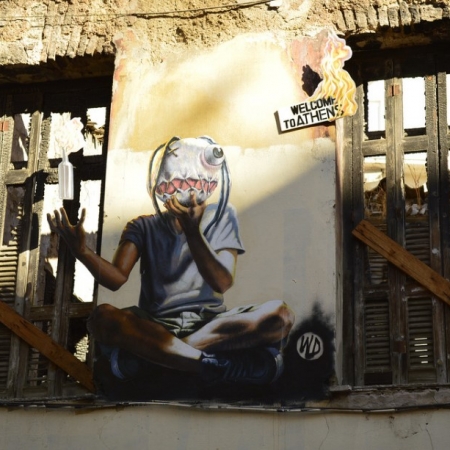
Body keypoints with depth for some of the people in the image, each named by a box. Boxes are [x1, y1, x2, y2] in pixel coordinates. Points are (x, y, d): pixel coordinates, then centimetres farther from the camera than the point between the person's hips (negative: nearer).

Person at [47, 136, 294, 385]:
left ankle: (148, 352, -30)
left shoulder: (221, 218, 8)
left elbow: (222, 282, -7)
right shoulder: (145, 228, 9)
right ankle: (216, 364, -35)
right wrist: (81, 250, -27)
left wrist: (193, 232, -20)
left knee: (280, 313, -29)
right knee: (103, 317, -31)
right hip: (156, 326, -1)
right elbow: (116, 278, -9)